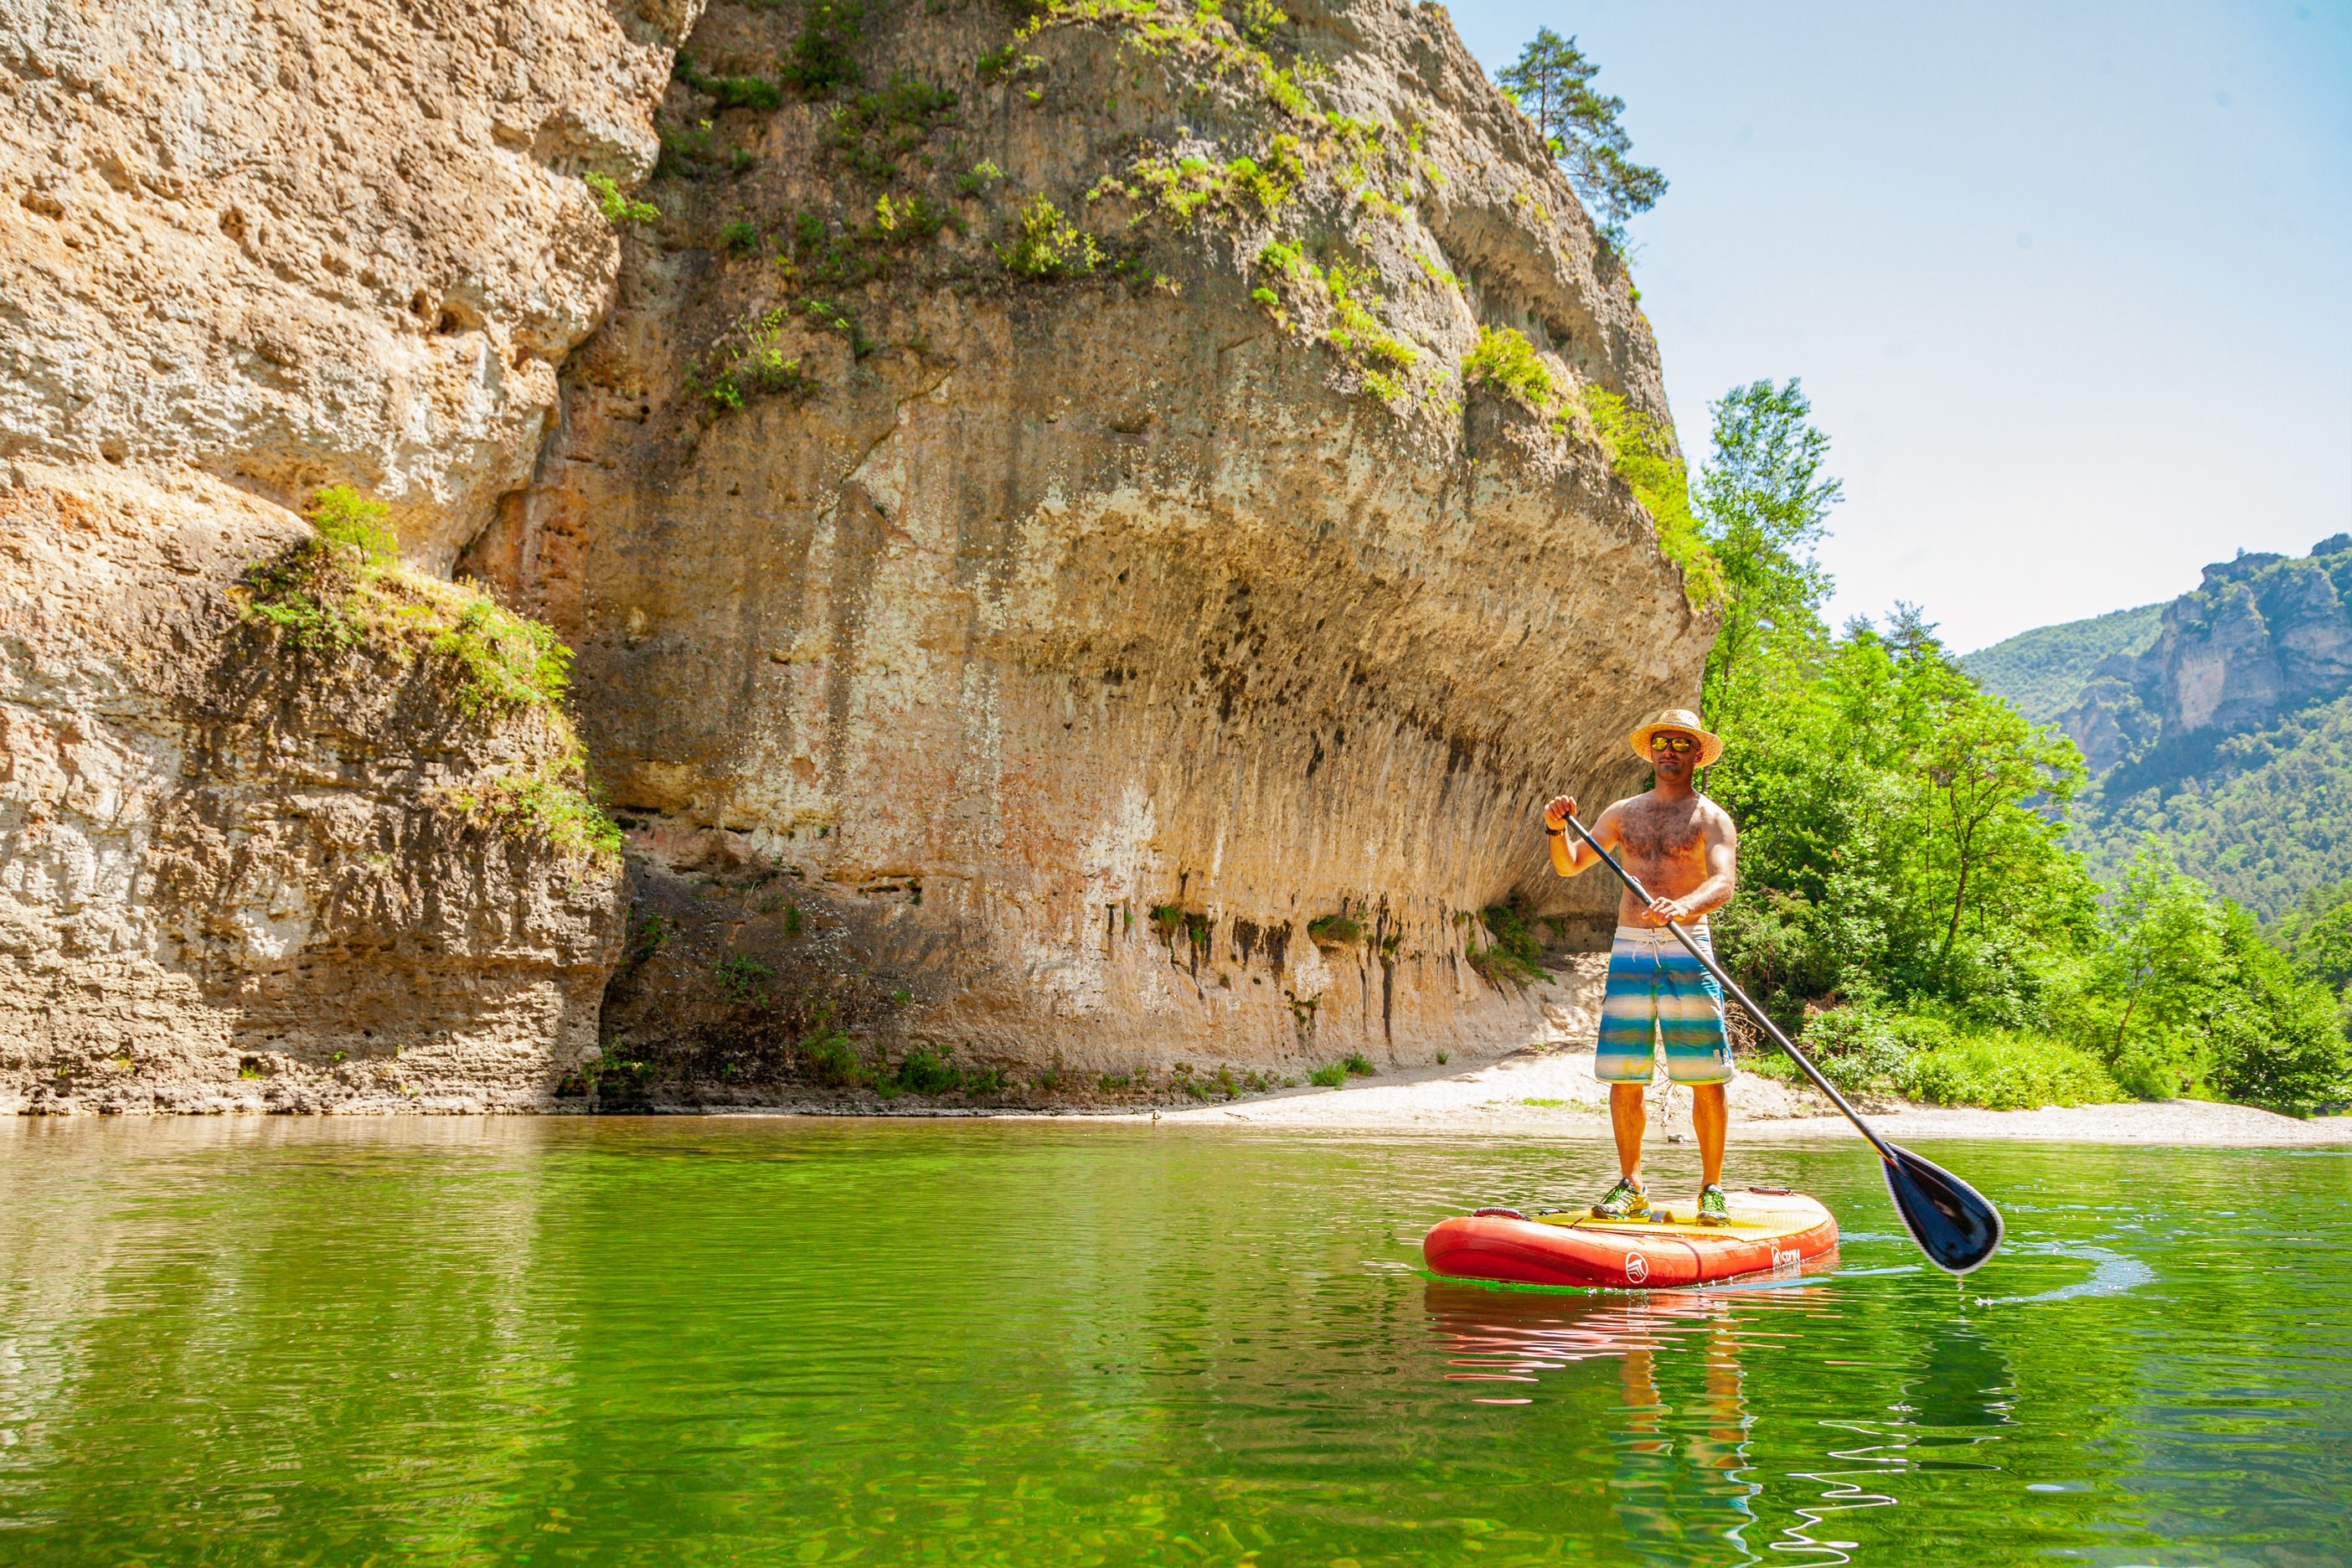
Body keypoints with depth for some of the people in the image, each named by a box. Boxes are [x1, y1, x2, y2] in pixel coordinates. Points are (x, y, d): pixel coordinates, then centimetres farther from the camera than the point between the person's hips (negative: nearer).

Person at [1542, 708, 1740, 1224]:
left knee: (1705, 1077, -4)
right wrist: (1558, 828, -5)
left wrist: (1684, 905, -35)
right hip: (1629, 949, 3)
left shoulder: (1710, 818, 3)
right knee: (1623, 1076, 3)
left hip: (1686, 951, -3)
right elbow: (1569, 865, 17)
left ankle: (1712, 1188, 8)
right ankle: (1630, 1186, 14)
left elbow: (1724, 882, -14)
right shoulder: (1624, 813, 16)